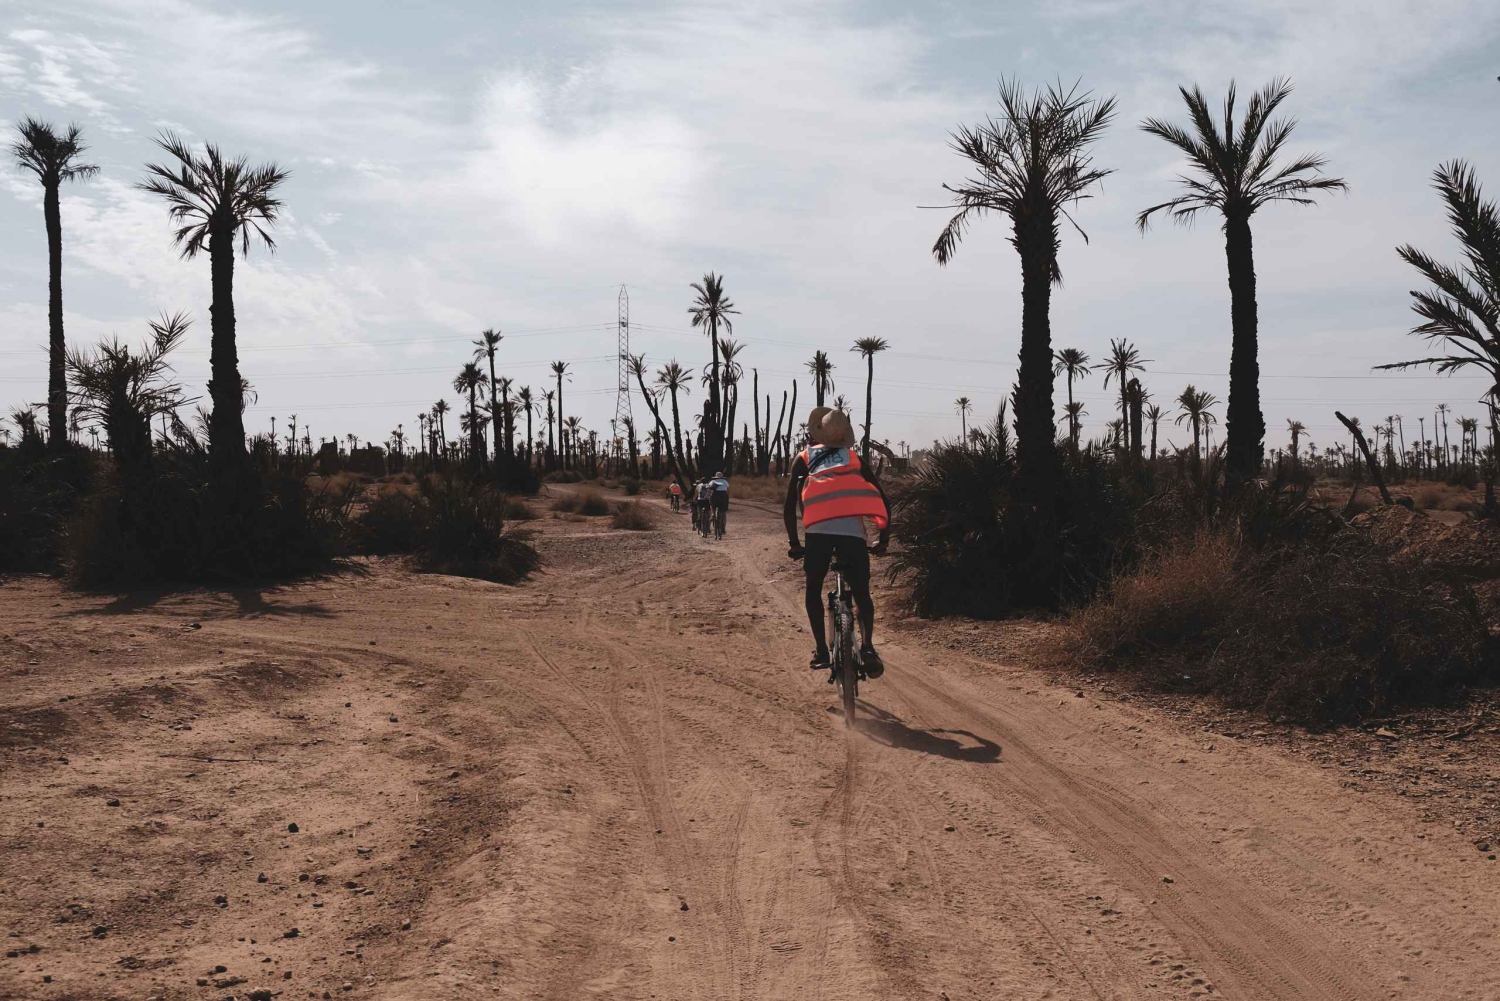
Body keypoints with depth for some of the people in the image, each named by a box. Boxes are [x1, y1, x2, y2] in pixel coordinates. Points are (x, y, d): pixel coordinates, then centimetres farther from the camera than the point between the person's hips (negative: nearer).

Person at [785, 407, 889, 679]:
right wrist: (883, 538, 27)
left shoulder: (804, 458, 24)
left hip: (819, 530, -1)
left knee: (814, 589, 18)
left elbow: (790, 506, 16)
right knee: (861, 593, 10)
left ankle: (821, 651, 8)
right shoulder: (854, 456, 27)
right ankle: (867, 647, -13)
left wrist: (794, 543, 24)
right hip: (853, 531, 1)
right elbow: (881, 499, 21)